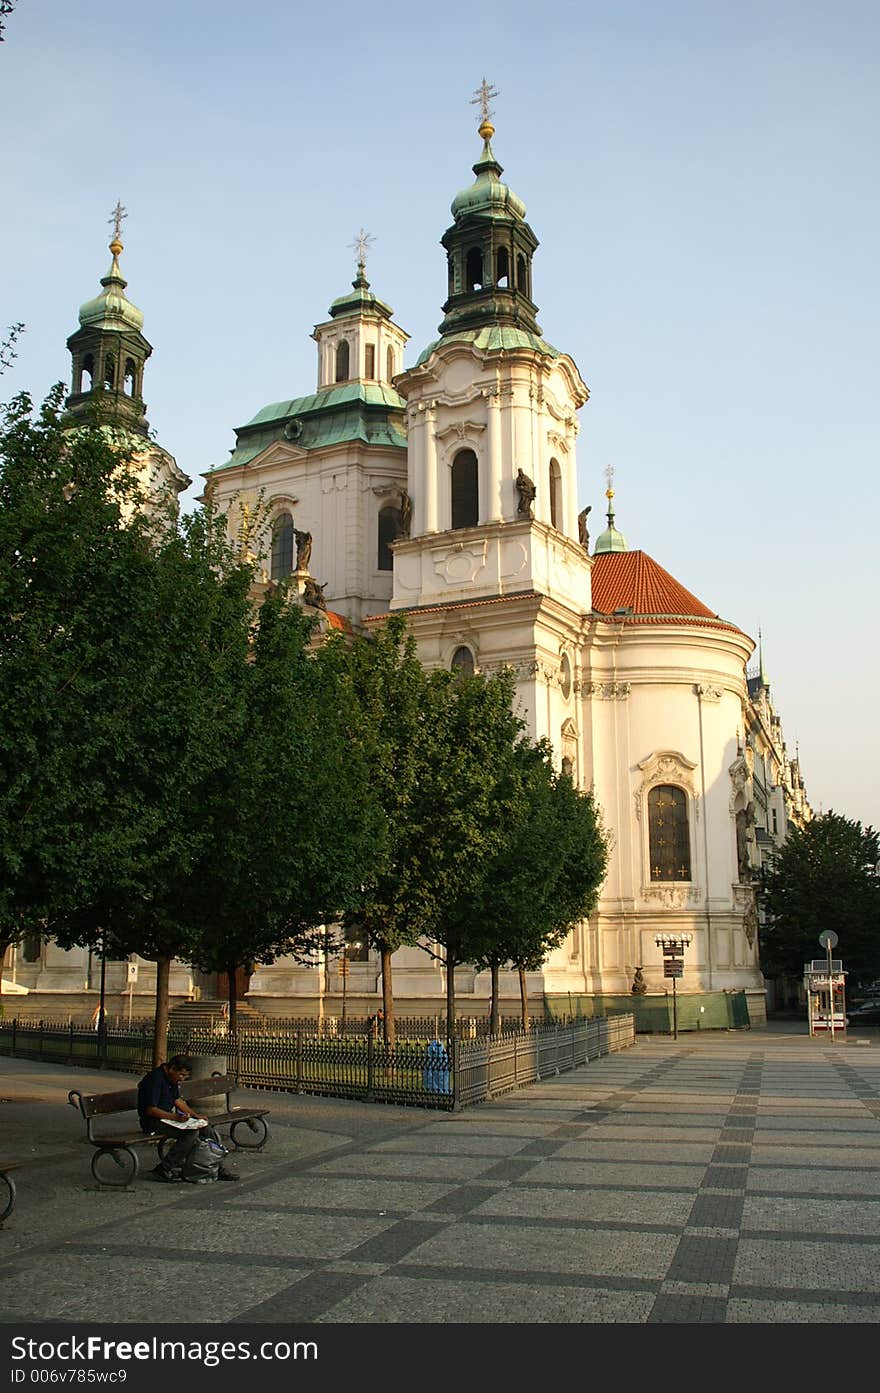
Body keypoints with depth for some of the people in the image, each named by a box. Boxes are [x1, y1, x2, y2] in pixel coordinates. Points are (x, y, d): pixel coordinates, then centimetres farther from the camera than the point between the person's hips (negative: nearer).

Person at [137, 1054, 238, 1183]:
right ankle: (163, 1170, -19)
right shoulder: (155, 1079, -22)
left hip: (169, 1115, 10)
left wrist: (196, 1115, 7)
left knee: (204, 1126, -1)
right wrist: (175, 1117, -28)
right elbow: (150, 1109, -24)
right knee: (191, 1132, -25)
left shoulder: (173, 1079, 8)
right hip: (153, 1120, -10)